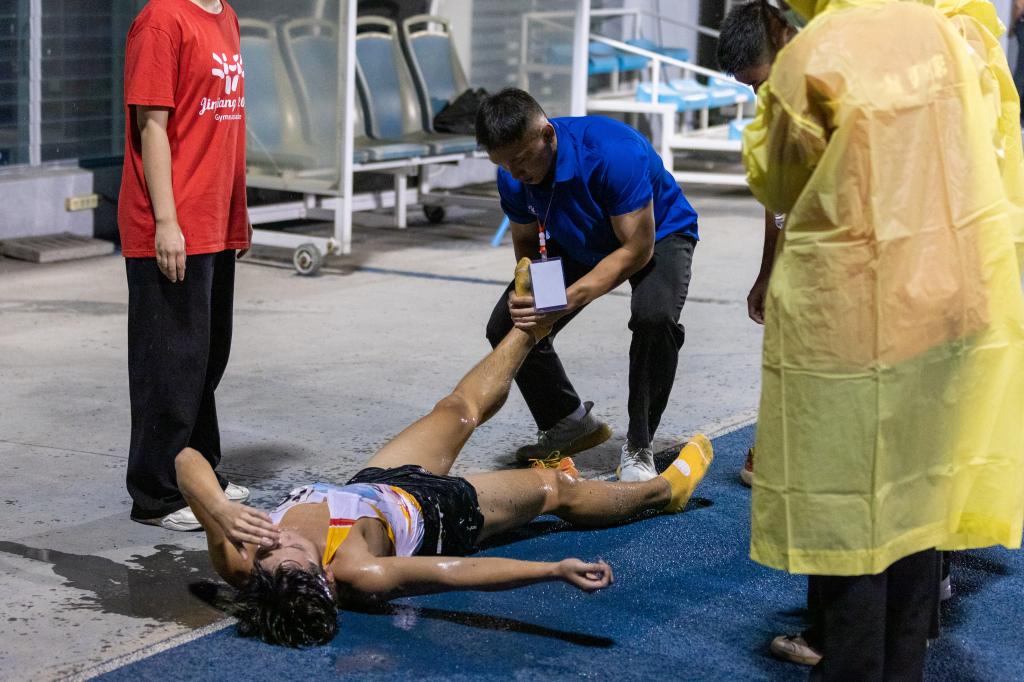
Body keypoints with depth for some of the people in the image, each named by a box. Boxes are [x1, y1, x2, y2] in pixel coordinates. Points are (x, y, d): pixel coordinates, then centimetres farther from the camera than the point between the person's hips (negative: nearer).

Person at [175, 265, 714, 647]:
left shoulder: (236, 562, -37)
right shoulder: (356, 575, -48)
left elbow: (188, 461, -39)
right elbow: (462, 572, -52)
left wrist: (223, 513, -56)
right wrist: (558, 570, -61)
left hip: (369, 486, 5)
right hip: (434, 511, -4)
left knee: (458, 410, 23)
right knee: (556, 490, 18)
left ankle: (530, 328, 53)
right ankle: (666, 489, 48)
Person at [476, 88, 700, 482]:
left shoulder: (614, 151, -38)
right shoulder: (512, 176, -19)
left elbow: (637, 248, -34)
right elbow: (526, 245, -4)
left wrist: (567, 300, -43)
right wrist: (525, 293, -29)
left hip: (657, 233, -6)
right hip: (578, 244, 6)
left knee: (654, 315, -36)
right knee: (506, 327, -7)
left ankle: (638, 448, -17)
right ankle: (569, 424, 17)